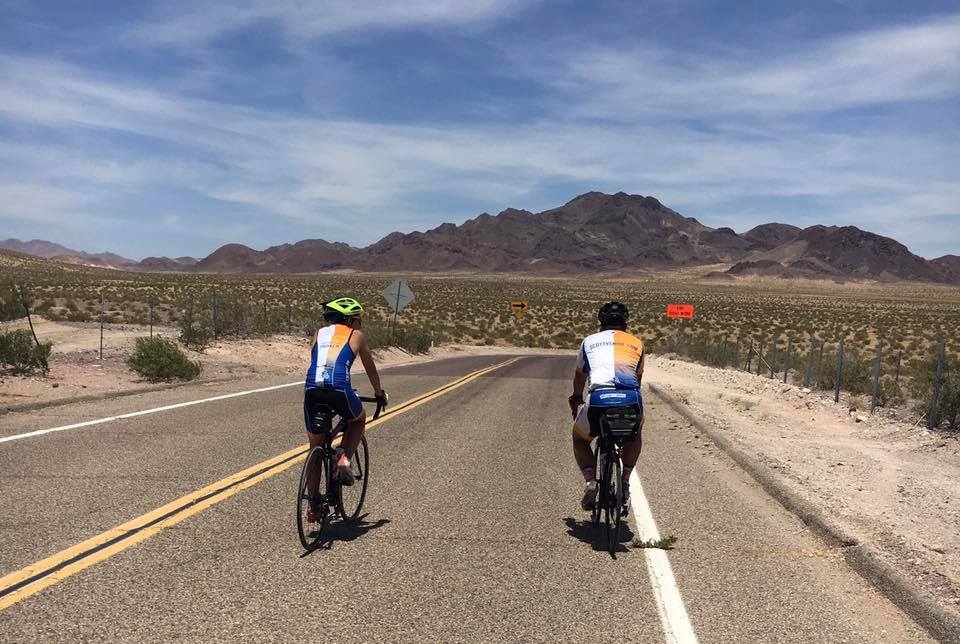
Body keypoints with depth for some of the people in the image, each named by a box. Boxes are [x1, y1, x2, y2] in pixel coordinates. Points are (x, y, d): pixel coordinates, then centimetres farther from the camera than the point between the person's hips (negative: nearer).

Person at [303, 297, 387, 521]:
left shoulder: (319, 334, 26)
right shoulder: (356, 335, 17)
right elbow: (370, 369, 28)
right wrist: (380, 394, 44)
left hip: (312, 391, 4)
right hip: (339, 391, -3)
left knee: (315, 449, 21)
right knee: (358, 420, 32)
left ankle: (313, 506, 22)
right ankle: (344, 459, 8)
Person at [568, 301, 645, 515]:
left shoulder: (589, 341, 23)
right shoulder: (637, 343, 25)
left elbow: (579, 376, 38)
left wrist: (576, 400, 57)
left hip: (598, 401, -1)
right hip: (631, 401, 1)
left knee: (580, 439, 28)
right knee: (635, 435, 36)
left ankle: (590, 480, 5)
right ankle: (625, 481, 19)